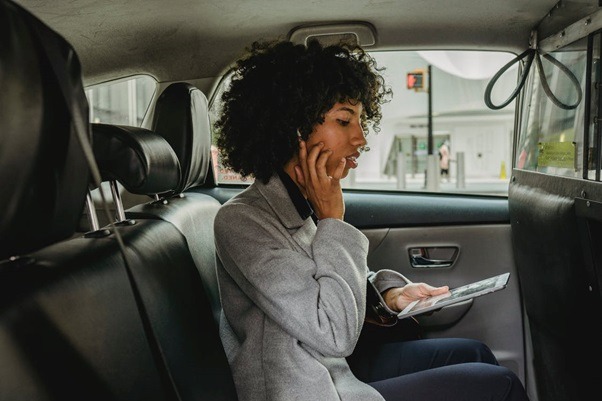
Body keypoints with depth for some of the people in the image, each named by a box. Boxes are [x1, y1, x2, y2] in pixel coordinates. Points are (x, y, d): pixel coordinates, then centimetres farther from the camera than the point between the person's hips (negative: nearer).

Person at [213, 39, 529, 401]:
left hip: (341, 366, 8)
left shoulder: (306, 204, 2)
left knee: (473, 353, 14)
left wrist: (388, 292, -4)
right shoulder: (241, 221, -23)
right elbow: (335, 335, -26)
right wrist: (332, 220, -21)